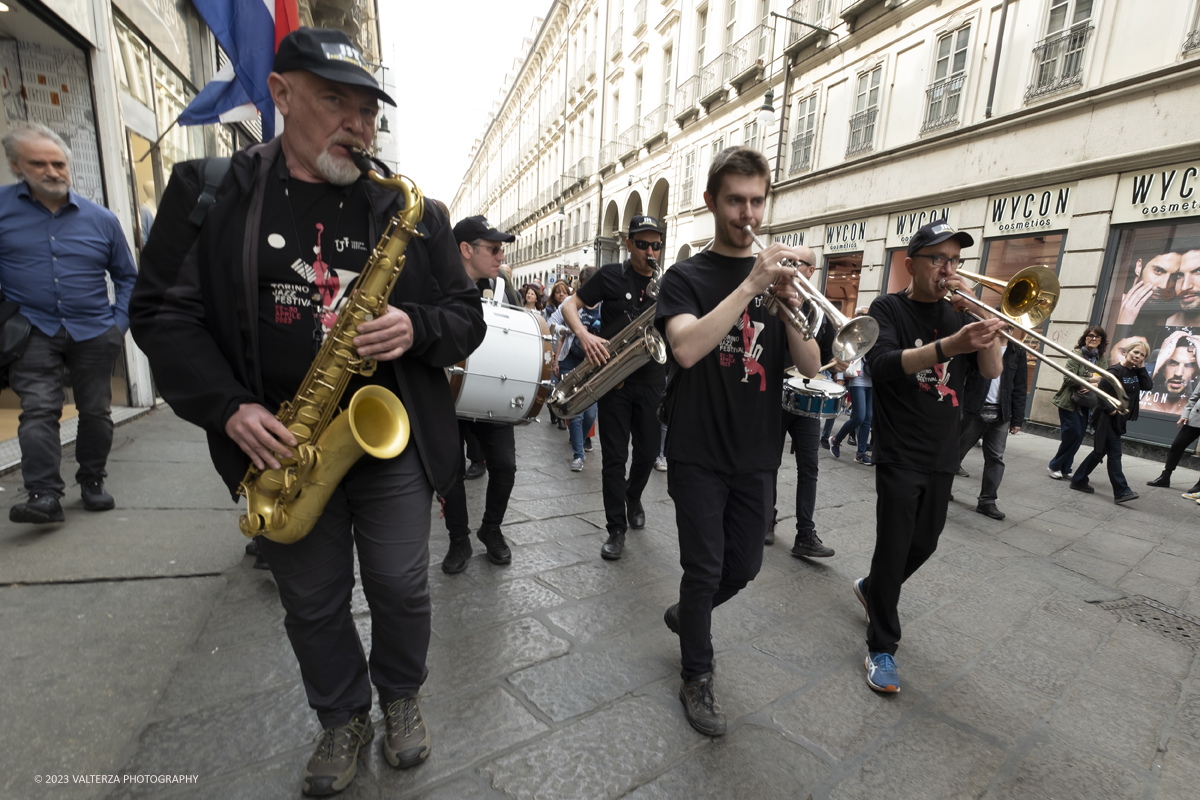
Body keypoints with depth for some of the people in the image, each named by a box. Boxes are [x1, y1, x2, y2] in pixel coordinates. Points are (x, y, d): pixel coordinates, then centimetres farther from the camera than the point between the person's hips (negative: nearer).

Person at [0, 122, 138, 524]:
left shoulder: (101, 219, 4)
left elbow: (127, 276, 13)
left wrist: (119, 324, 2)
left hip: (94, 333, 1)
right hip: (33, 331, -1)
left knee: (96, 411, 7)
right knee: (38, 409, -9)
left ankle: (93, 483, 22)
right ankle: (44, 495, -8)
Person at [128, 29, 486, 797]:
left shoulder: (413, 210, 2)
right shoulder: (208, 192, 2)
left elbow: (467, 314, 4)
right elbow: (161, 310, 1)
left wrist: (418, 329, -18)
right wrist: (227, 407, -12)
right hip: (280, 447, 1)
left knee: (401, 586, 10)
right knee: (312, 603, 16)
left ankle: (402, 696, 40)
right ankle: (343, 717, 42)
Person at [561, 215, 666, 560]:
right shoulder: (611, 275, 0)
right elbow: (570, 304, 0)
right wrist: (584, 335, -19)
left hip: (651, 379, 3)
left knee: (648, 451, 12)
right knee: (614, 456, 0)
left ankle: (633, 498, 42)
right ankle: (616, 529, 12)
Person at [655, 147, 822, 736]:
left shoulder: (775, 276, 9)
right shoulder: (686, 278, -2)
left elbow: (810, 367, -1)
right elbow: (686, 348, -23)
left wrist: (789, 301, -17)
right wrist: (750, 285, -26)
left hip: (756, 455, 4)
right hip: (698, 454, -4)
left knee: (743, 567, 14)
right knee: (704, 568, 3)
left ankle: (685, 614, 44)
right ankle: (697, 677, 27)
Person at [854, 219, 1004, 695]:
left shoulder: (957, 313, 9)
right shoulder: (888, 309, -7)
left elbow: (991, 371, 1)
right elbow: (883, 365, -24)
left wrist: (987, 321, -13)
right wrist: (950, 345, -37)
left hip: (942, 456, 6)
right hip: (900, 456, -6)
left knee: (924, 544, 17)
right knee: (893, 548, -2)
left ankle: (871, 588, 43)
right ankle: (881, 648, 13)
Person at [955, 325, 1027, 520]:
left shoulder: (1017, 353, 10)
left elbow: (1019, 388, 9)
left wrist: (1017, 419, 5)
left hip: (1001, 414, 3)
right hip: (974, 409, -3)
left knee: (996, 458, 2)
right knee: (957, 449, 6)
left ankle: (987, 501, 8)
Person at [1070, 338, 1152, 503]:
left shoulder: (1136, 372, 12)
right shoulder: (1116, 371, -13)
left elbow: (1147, 386, 0)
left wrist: (1141, 368, -2)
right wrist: (1111, 410, -18)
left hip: (1119, 421, 9)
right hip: (1108, 420, -9)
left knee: (1100, 451, 12)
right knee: (1115, 454, -8)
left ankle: (1079, 481, 20)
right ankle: (1121, 492, -7)